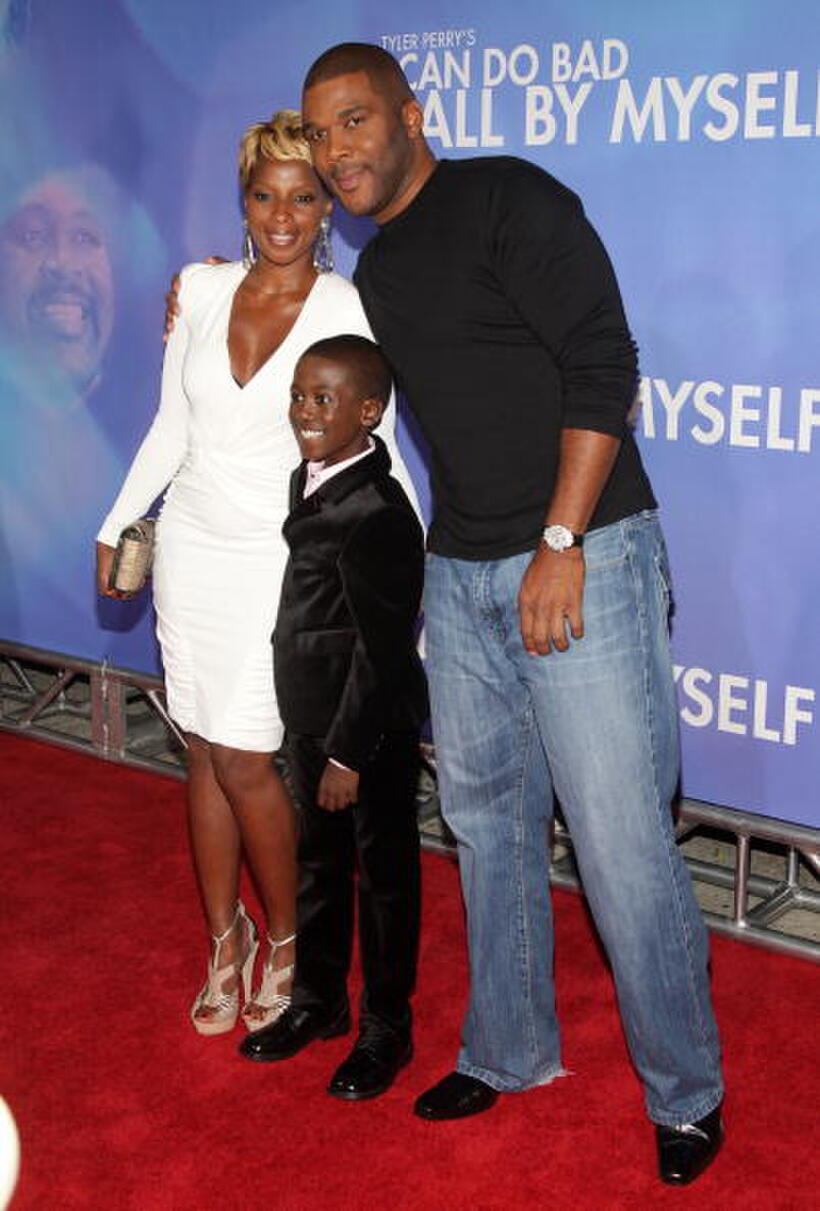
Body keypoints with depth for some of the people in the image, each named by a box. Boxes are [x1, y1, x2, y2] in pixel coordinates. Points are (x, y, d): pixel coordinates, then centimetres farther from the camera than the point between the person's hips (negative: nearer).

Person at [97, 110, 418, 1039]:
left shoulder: (350, 311, -9)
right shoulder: (201, 290, 2)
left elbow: (372, 452, -5)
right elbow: (172, 428, 11)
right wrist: (117, 524, 13)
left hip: (280, 559, -4)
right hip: (192, 546, 4)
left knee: (244, 762, -5)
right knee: (203, 752, 10)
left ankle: (286, 939, 19)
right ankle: (224, 940, 28)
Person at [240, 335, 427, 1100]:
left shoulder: (375, 518, -25)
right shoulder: (311, 480, 4)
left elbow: (380, 649, -22)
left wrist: (348, 752, -18)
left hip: (371, 730, -9)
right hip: (311, 720, 9)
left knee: (383, 873, 7)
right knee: (320, 862, 21)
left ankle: (386, 1029, 23)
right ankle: (318, 1001, 38)